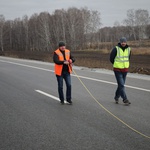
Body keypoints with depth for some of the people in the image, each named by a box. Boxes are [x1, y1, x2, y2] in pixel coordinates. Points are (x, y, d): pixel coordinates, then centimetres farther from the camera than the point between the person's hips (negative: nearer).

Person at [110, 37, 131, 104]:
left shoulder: (128, 49, 2)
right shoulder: (116, 49, -13)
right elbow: (111, 58, -2)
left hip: (125, 70, 5)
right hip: (117, 70, -5)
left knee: (121, 85, 12)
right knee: (121, 85, -9)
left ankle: (116, 97, 28)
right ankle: (125, 99, -4)